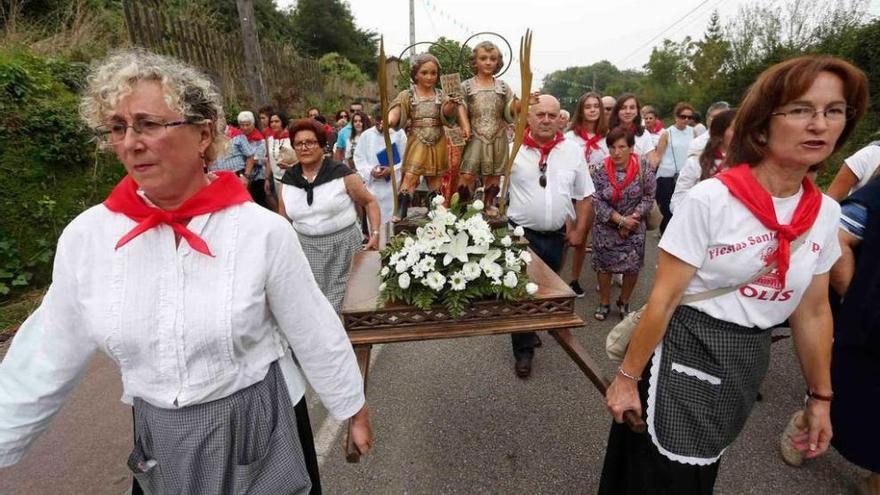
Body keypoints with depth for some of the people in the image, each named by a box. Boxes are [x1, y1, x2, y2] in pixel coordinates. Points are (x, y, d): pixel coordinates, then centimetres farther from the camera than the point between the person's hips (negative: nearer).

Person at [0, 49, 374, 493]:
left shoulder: (264, 231, -19)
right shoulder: (85, 236, -9)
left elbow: (315, 333, -11)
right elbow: (46, 357, 2)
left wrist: (354, 409, -2)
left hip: (258, 427, -3)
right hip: (157, 439, 4)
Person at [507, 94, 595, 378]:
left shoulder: (573, 151, 3)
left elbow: (584, 195, 8)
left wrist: (579, 230, 5)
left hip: (557, 236, 4)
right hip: (521, 234, -3)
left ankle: (532, 330, 44)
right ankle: (524, 351, 17)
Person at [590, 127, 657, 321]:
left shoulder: (643, 167, -9)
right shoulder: (601, 170, -10)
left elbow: (648, 197, -6)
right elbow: (597, 201, -12)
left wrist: (632, 218, -17)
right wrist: (620, 220, -19)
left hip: (634, 228, 0)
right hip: (606, 228, 0)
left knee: (632, 267, 5)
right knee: (604, 265, 6)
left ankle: (624, 302, 29)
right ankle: (604, 303, 26)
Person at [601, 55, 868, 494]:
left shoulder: (826, 212, -1)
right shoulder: (711, 198, -19)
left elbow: (813, 312, 9)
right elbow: (663, 299, -18)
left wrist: (820, 396, 13)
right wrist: (627, 377, -13)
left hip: (749, 363, 6)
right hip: (685, 351, -5)